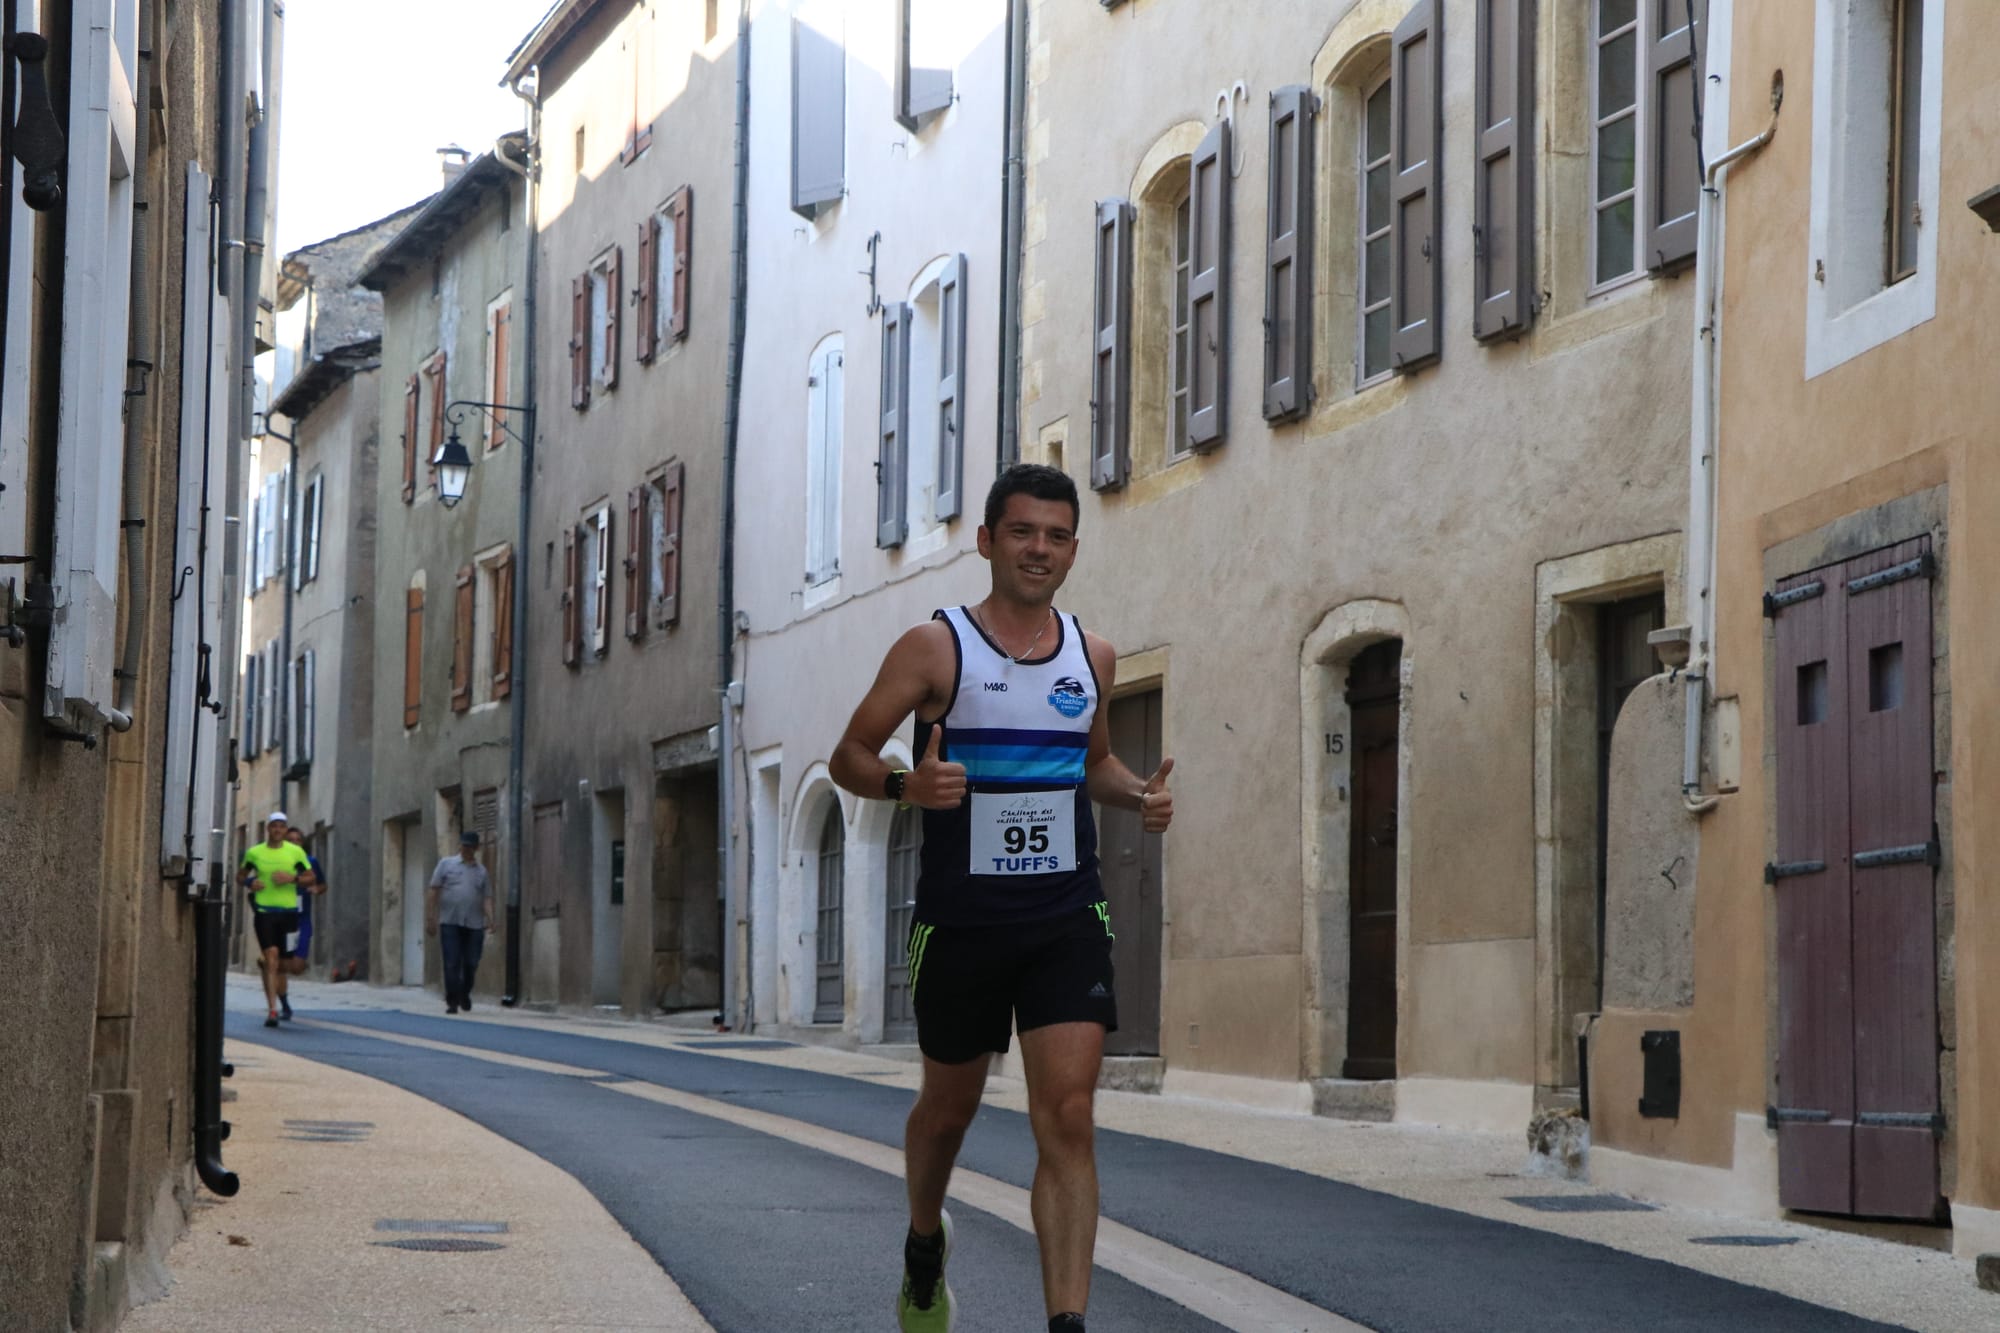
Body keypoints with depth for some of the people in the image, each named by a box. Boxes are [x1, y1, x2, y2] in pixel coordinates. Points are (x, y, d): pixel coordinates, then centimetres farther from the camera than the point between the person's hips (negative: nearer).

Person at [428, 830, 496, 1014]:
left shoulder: (482, 871, 15)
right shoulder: (446, 864, 9)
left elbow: (487, 898, 10)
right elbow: (433, 892, 5)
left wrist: (490, 919, -8)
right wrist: (430, 918, -3)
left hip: (474, 924, 2)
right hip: (450, 923, -2)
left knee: (471, 963, 3)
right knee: (452, 964, -6)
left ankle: (464, 995, 27)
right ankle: (452, 1002, -2)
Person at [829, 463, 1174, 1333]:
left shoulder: (1092, 656, 7)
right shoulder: (934, 648, -5)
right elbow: (849, 757, -3)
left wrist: (1138, 794, 2)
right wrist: (906, 784, -25)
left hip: (1067, 916, 2)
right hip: (961, 920, -2)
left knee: (1067, 1119, -12)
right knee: (949, 1107, 15)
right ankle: (925, 1243, 46)